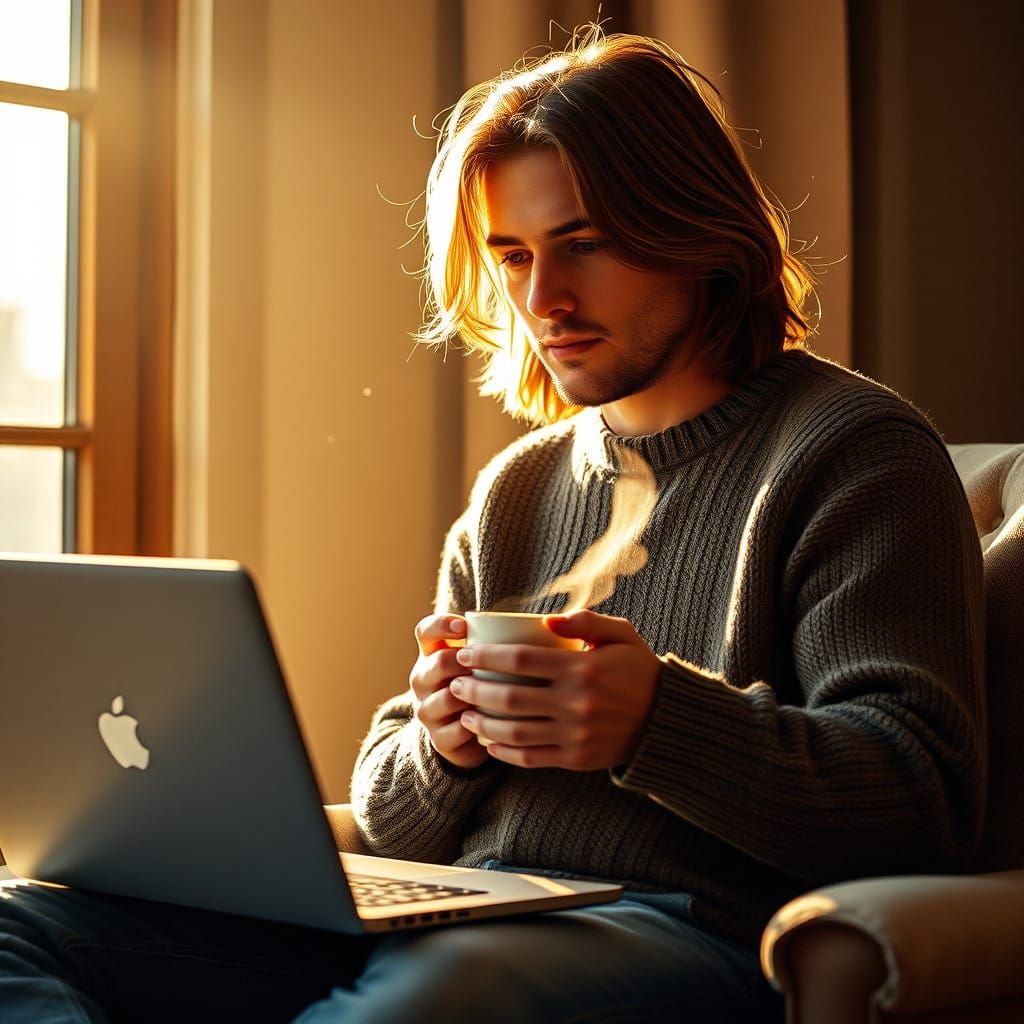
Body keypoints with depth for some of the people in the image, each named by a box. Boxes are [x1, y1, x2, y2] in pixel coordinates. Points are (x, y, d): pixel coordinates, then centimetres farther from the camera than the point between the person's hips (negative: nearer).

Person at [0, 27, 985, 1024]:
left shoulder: (853, 451, 3)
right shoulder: (515, 488, 22)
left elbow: (924, 800, -8)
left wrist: (659, 723, -24)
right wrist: (442, 744, -2)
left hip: (694, 932, -6)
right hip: (450, 919, 7)